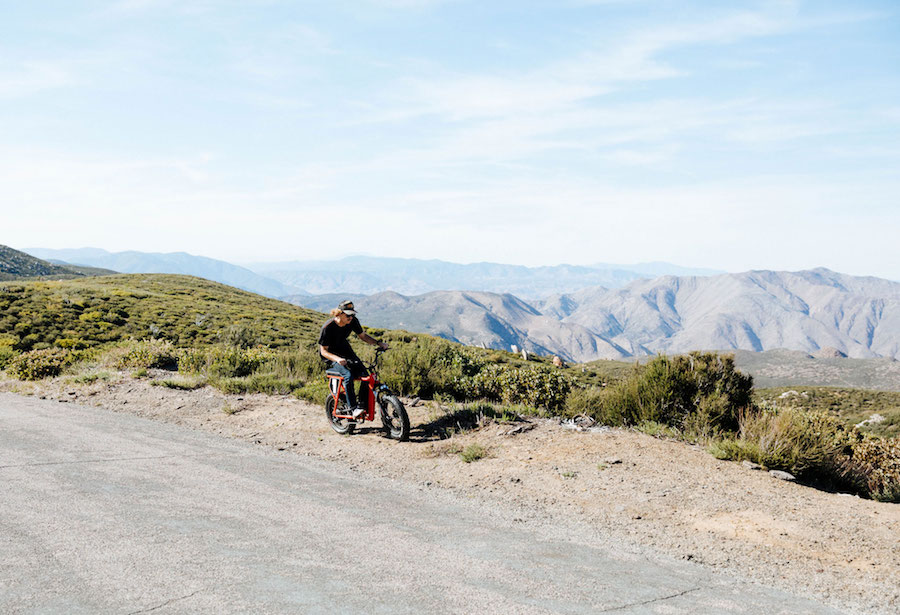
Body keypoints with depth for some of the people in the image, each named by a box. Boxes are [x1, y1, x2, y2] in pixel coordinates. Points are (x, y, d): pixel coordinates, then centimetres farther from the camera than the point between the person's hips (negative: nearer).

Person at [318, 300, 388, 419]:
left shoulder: (353, 321, -11)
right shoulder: (328, 327, -25)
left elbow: (362, 335, 6)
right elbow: (324, 351, -21)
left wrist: (378, 343, -9)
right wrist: (338, 359, -39)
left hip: (345, 350, 5)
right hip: (330, 355, -5)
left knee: (364, 374, -16)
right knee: (348, 375, -31)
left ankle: (365, 406, -2)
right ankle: (353, 409, -24)